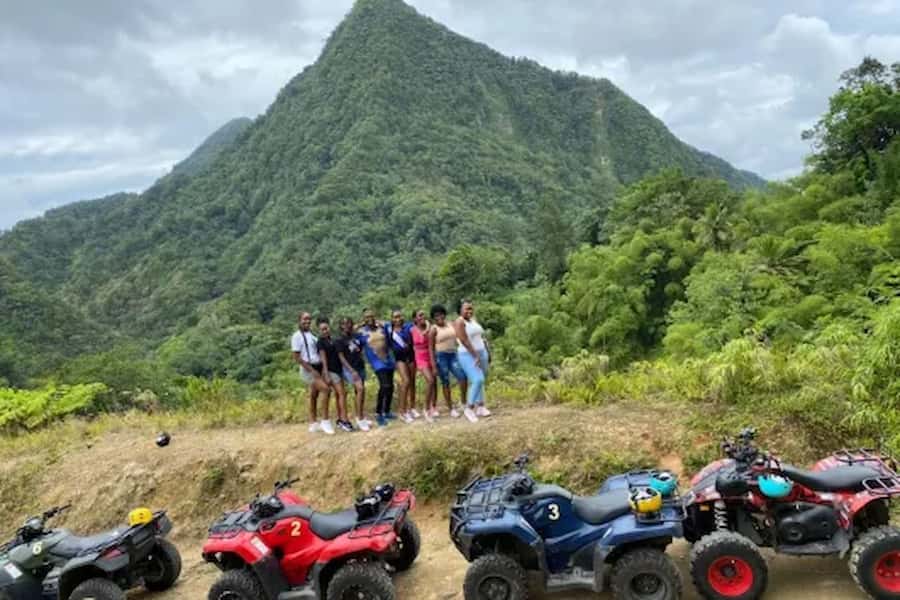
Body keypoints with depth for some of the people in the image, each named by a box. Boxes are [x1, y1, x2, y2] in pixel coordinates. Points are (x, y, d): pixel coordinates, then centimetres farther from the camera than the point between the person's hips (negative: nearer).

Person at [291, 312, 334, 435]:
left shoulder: (311, 335, 14)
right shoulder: (297, 336, -9)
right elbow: (297, 358, -15)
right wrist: (312, 370, -20)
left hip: (318, 368, 8)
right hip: (308, 370, -8)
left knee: (314, 395, 12)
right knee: (326, 389, -22)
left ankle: (313, 424, 21)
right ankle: (325, 421, -16)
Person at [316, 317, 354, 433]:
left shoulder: (331, 339, 11)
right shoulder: (321, 342, -9)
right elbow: (323, 359, -14)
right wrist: (326, 375, -18)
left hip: (338, 369, 7)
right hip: (330, 371, -7)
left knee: (338, 394, 10)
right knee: (342, 393, -12)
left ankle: (340, 420, 16)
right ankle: (344, 420, -12)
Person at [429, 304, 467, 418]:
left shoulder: (450, 325, 11)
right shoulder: (433, 329, -4)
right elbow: (431, 348, -6)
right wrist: (433, 364, -13)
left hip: (453, 355, 4)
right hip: (440, 357, -4)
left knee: (463, 377, -11)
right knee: (446, 383, 0)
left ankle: (463, 402, 7)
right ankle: (451, 408, 8)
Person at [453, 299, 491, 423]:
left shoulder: (474, 320, 12)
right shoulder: (459, 322, -13)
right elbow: (464, 341, -19)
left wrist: (487, 353, 14)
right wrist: (475, 356, -20)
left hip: (481, 353, 8)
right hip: (468, 355, -8)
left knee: (480, 380, 10)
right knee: (478, 380, -18)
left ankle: (480, 407, 17)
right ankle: (469, 409, -6)